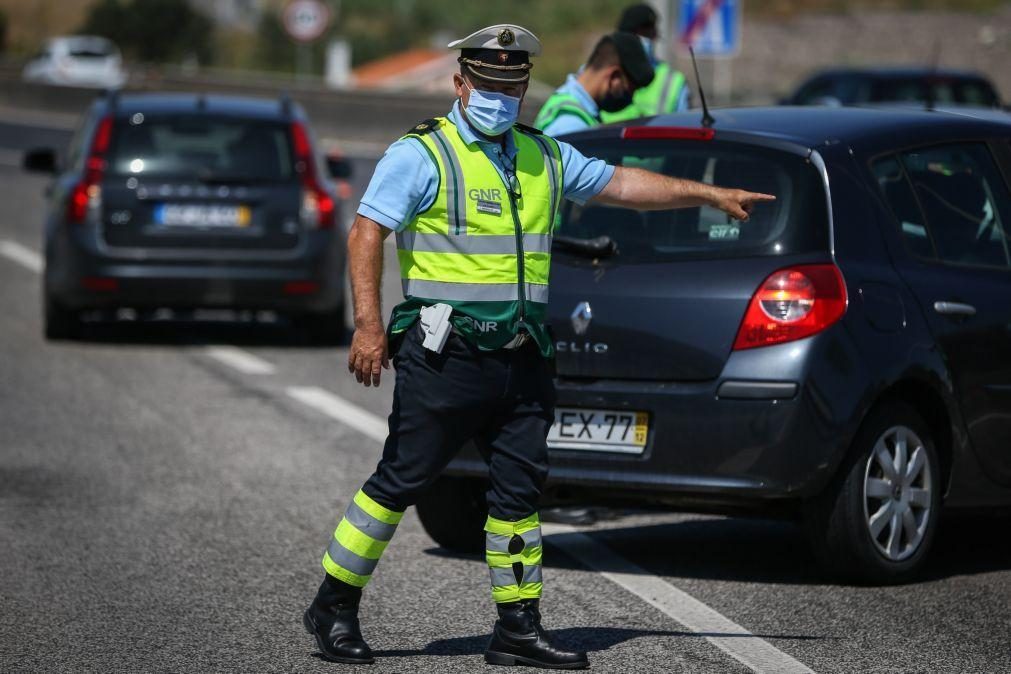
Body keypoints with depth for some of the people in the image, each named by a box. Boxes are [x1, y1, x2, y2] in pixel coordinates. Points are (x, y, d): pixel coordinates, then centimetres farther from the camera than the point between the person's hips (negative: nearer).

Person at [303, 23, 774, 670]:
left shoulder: (543, 157, 15)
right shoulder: (421, 154, -5)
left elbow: (621, 184, 23)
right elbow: (367, 234, -9)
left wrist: (712, 194, 19)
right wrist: (369, 325, -18)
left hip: (522, 357, 6)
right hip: (446, 354, -6)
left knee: (520, 488, 6)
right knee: (402, 478, -4)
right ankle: (334, 606, 8)